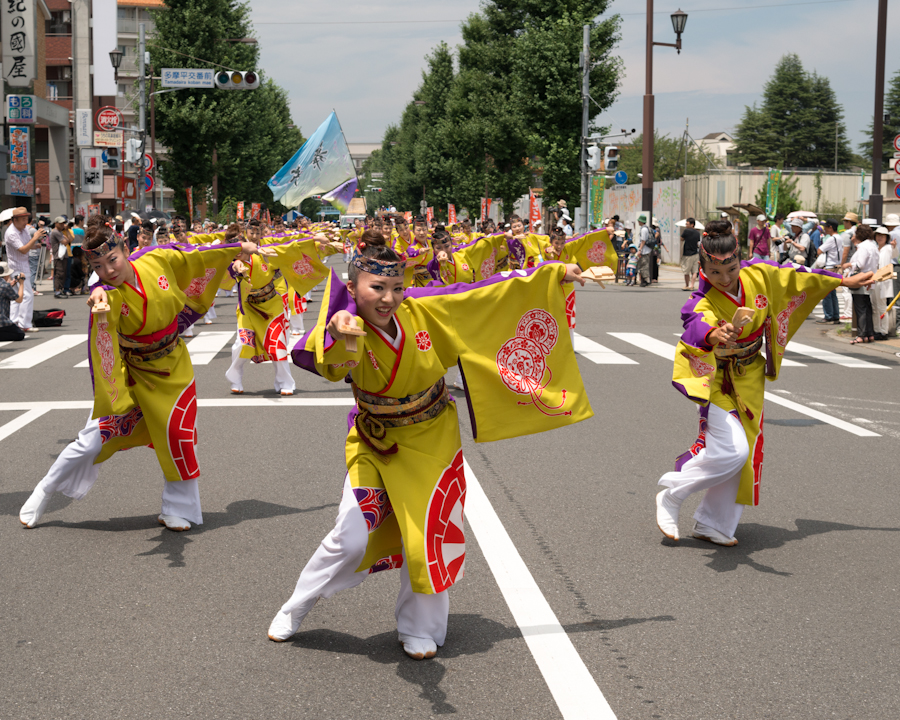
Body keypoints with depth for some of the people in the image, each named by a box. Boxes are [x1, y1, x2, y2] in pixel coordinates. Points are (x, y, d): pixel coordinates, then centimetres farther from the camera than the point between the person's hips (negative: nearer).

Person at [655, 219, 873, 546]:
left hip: (750, 378, 6)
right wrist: (714, 335, -77)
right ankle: (671, 496, -1)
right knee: (732, 451, -21)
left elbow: (797, 277, 4)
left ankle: (711, 523, 20)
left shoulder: (759, 276, -14)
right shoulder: (703, 303, -29)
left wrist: (845, 281, 15)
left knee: (746, 452, 6)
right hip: (716, 380, -6)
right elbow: (697, 327, -52)